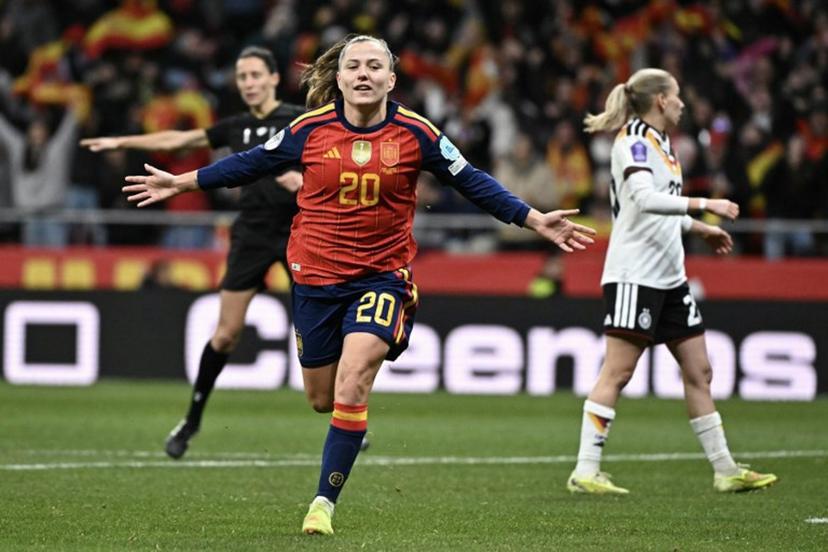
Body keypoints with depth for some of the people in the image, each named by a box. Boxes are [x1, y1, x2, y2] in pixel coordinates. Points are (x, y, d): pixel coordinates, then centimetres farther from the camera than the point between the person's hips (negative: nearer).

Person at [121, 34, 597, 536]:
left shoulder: (416, 134, -7)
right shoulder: (310, 130, -5)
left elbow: (472, 182, 2)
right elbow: (252, 163, 9)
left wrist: (535, 220, -3)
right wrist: (182, 183, 11)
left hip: (382, 276, -2)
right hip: (317, 274, 2)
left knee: (350, 387, -18)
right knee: (322, 398, 11)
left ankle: (325, 501, -7)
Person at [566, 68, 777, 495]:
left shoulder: (658, 142, 17)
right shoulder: (634, 141, -12)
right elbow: (645, 198, -29)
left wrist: (700, 229, 28)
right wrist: (705, 204, -31)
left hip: (669, 277, 10)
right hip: (634, 274, -10)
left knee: (698, 371, 9)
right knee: (617, 372, -10)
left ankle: (724, 470, 12)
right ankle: (585, 472, -8)